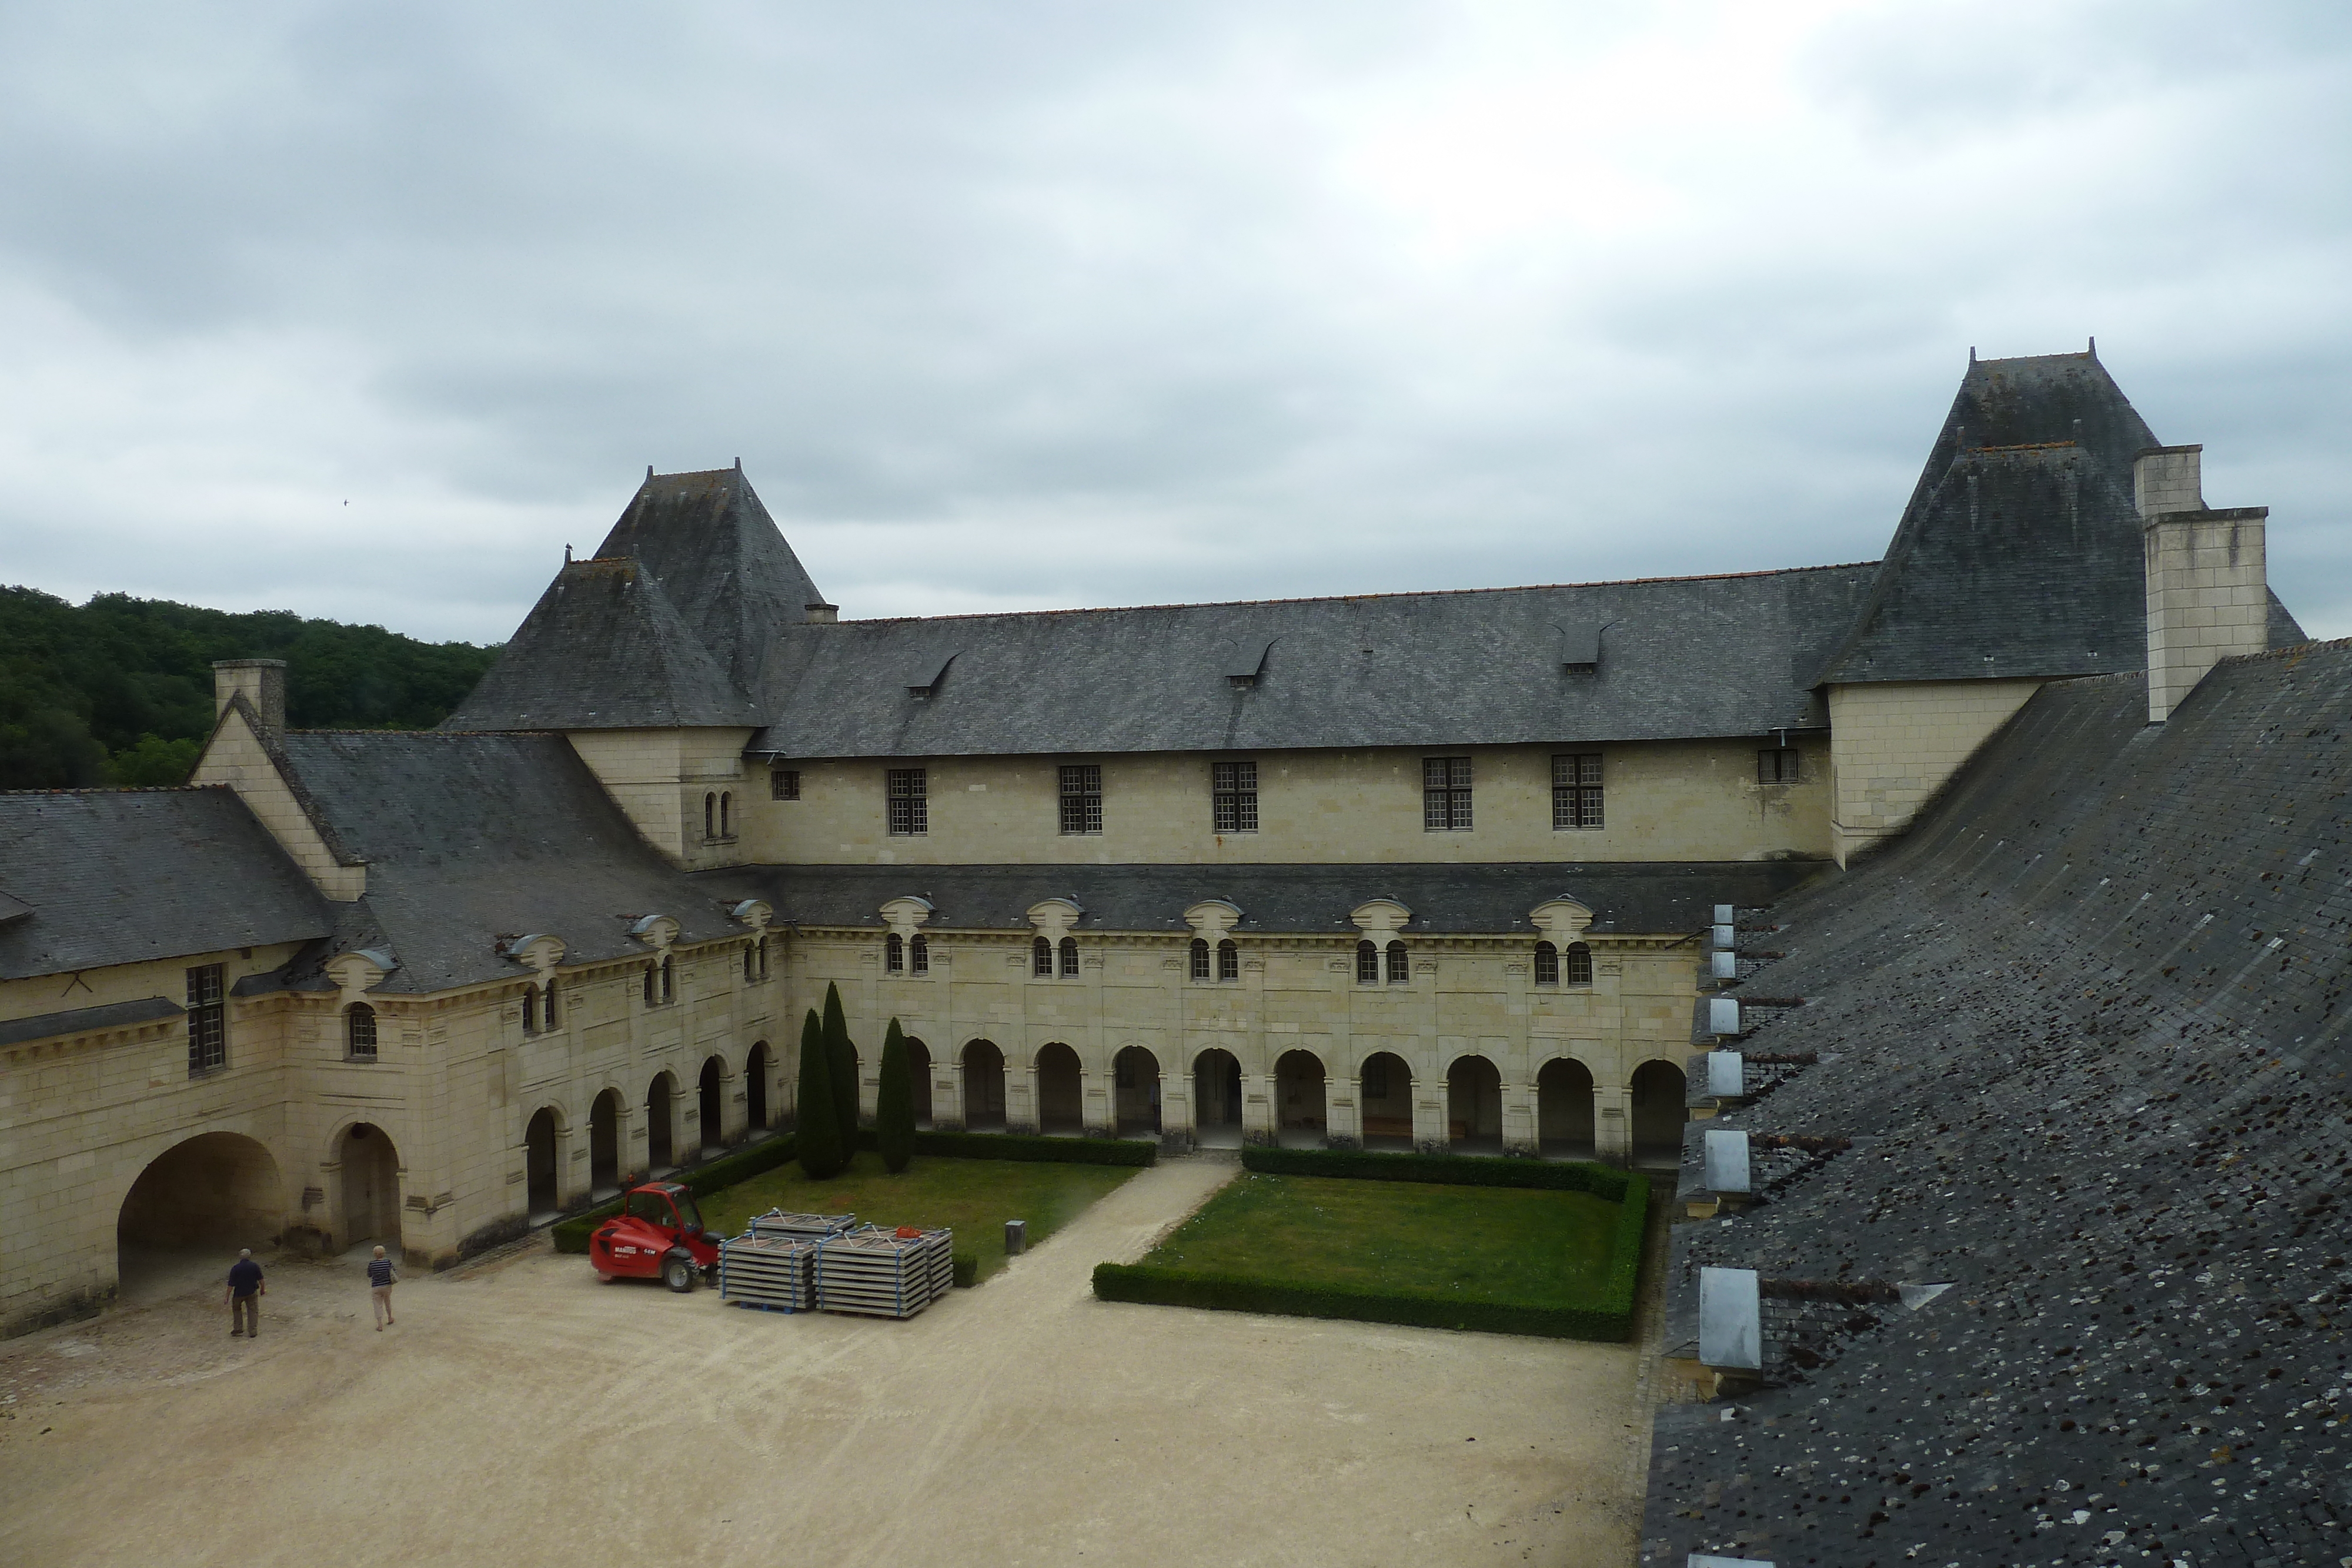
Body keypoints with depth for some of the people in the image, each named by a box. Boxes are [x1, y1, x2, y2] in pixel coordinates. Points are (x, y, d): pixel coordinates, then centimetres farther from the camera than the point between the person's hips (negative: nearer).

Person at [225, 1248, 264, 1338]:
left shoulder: (235, 1268, -14)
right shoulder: (255, 1266, -8)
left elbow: (231, 1284, -13)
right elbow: (261, 1280, 1)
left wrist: (227, 1297, -4)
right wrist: (262, 1289, 17)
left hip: (239, 1293, -1)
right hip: (252, 1293, 1)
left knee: (236, 1309, 24)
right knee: (252, 1311, 10)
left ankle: (238, 1328, 23)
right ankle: (253, 1332, 8)